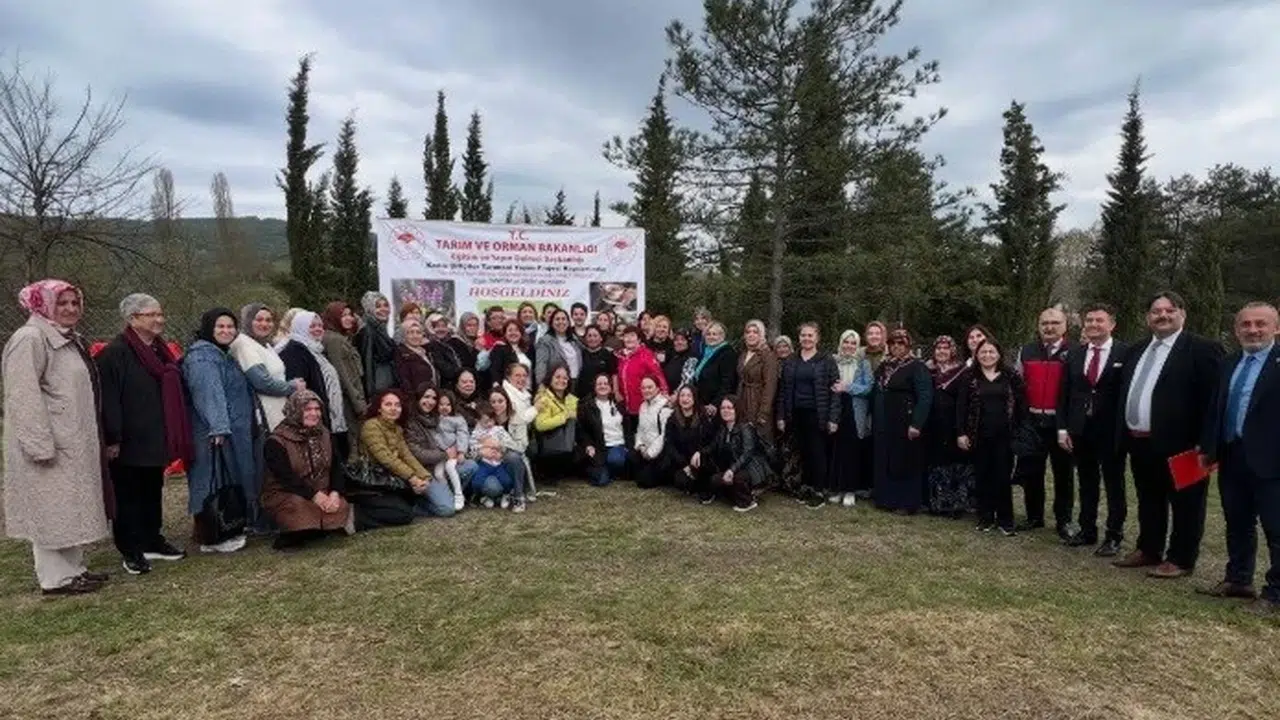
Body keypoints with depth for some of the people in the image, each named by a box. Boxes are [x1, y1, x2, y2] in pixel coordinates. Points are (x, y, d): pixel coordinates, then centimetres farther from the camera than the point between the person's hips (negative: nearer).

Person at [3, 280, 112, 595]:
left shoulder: (70, 340, 16)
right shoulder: (30, 339, -14)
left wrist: (100, 438, 19)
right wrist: (41, 445, -24)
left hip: (74, 442, 10)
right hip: (51, 444, -10)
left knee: (71, 507, 14)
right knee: (52, 509, -2)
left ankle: (74, 568, 23)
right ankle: (56, 578, 5)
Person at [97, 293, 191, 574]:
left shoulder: (161, 351, 13)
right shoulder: (115, 353, -13)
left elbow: (175, 392, 20)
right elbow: (108, 399, -18)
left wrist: (177, 436, 17)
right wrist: (113, 438, -21)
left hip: (157, 439, 8)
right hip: (130, 442, -8)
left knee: (153, 492, 16)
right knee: (129, 496, 3)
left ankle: (152, 541, 27)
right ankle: (131, 551, 11)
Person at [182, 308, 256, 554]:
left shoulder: (225, 355, 18)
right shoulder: (202, 358, -13)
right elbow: (209, 394, -23)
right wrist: (219, 427, -30)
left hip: (234, 431, 10)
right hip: (213, 432, -10)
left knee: (229, 481, 14)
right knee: (214, 480, -5)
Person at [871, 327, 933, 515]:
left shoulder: (917, 367, -9)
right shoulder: (884, 366, 11)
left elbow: (925, 397, -17)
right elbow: (876, 393, 18)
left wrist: (916, 423, -23)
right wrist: (873, 418, 14)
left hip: (904, 424, -6)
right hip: (884, 423, 7)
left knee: (905, 462, 1)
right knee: (884, 462, 10)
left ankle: (906, 503, 9)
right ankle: (886, 499, 21)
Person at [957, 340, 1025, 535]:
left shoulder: (1011, 376, 3)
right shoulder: (970, 377, 3)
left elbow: (1021, 404, 3)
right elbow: (961, 406, 1)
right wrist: (961, 433, -5)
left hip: (1004, 435, -1)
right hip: (979, 435, 1)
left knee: (1003, 477, 2)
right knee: (982, 476, 7)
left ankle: (1005, 520, 12)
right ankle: (986, 518, 17)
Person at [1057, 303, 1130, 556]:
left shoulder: (1126, 353, -7)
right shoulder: (1074, 354, 7)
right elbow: (1065, 393, 7)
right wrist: (1062, 427, 1)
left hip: (1112, 431, -4)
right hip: (1080, 430, 4)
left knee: (1114, 485, 7)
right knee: (1086, 483, 15)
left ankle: (1114, 536, 17)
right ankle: (1087, 530, 26)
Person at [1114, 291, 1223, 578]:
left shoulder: (1202, 349, -9)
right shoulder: (1137, 351, 14)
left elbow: (1212, 399, -14)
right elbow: (1125, 392, 18)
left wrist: (1203, 444, -18)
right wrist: (1125, 433, 12)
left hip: (1178, 444, -7)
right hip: (1140, 442, 7)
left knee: (1184, 504, 6)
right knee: (1148, 501, 18)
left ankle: (1181, 559, 17)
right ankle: (1148, 550, 31)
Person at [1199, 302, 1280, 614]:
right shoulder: (1229, 364, 12)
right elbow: (1216, 409, 15)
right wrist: (1209, 447, 10)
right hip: (1232, 457, 7)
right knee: (1237, 524, 17)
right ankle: (1238, 580, 30)